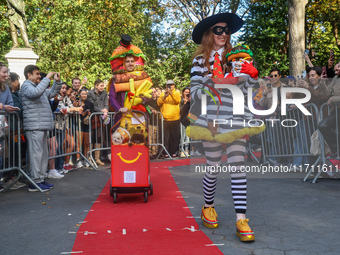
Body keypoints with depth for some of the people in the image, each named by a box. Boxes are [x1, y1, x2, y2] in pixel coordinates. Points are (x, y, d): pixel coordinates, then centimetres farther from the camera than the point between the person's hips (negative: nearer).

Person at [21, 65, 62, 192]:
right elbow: (36, 92, -25)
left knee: (43, 153, 12)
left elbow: (52, 93, 29)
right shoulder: (26, 86, -4)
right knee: (36, 153, -10)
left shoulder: (38, 86, 25)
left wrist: (57, 81, 14)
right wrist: (47, 78, -20)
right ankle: (35, 182, -7)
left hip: (42, 126, 10)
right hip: (34, 125, -10)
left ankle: (41, 179, 18)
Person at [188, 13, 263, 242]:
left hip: (236, 119, 1)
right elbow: (194, 92, 3)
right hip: (211, 119, -1)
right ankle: (208, 208, 30)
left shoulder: (236, 57, 11)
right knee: (213, 167, 7)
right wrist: (210, 86, -15)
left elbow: (245, 87, 8)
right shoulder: (200, 60, 8)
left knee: (238, 167, -7)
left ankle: (241, 220, -4)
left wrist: (252, 75, -12)